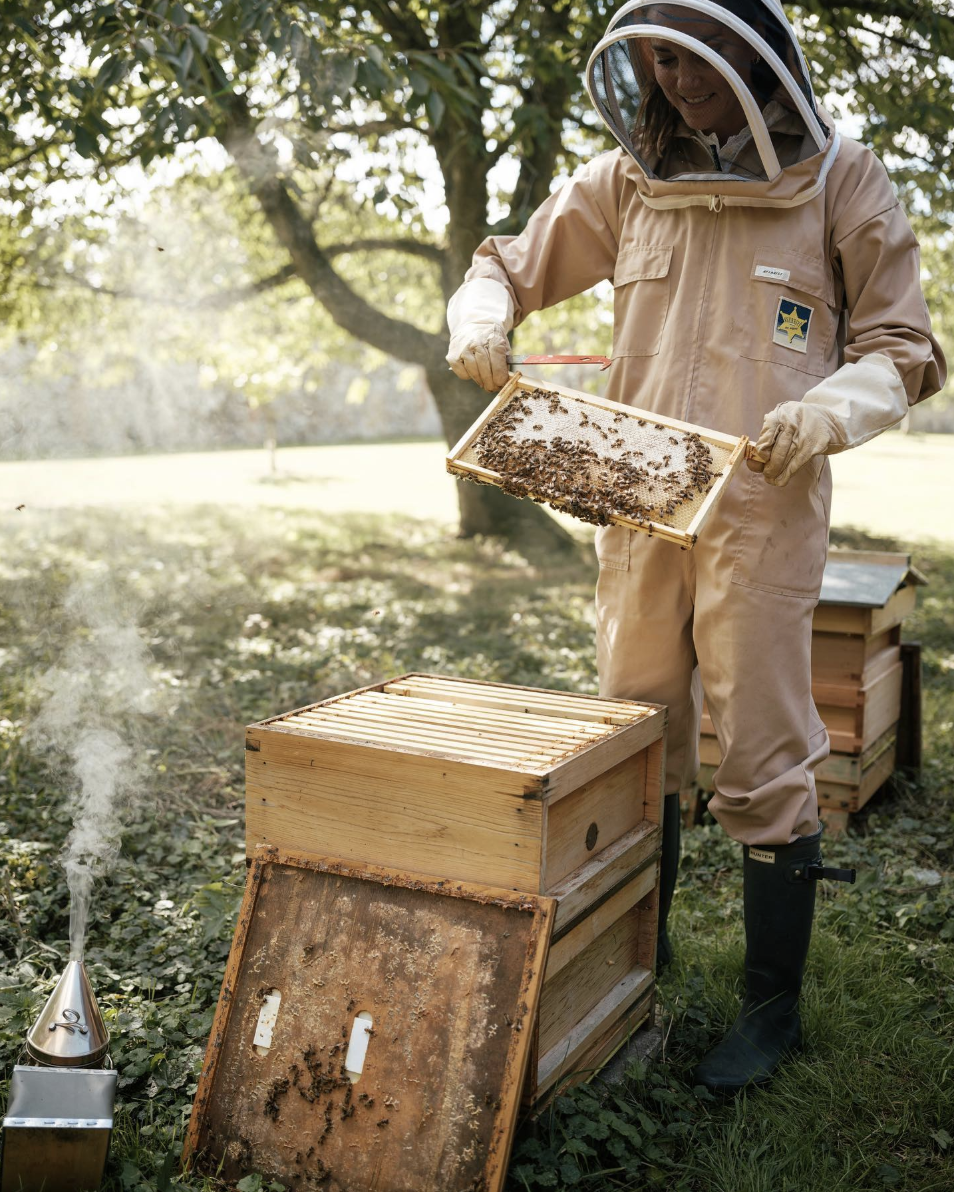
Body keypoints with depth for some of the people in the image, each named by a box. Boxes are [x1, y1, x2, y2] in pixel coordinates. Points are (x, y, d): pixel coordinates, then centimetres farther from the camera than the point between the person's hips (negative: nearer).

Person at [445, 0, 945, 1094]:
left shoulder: (837, 181, -1)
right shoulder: (628, 182, 8)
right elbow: (508, 263, 18)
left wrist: (833, 406, -20)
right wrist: (480, 322, -5)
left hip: (762, 512, -4)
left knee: (763, 766, 1)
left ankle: (773, 1006, 17)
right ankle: (637, 948, 33)